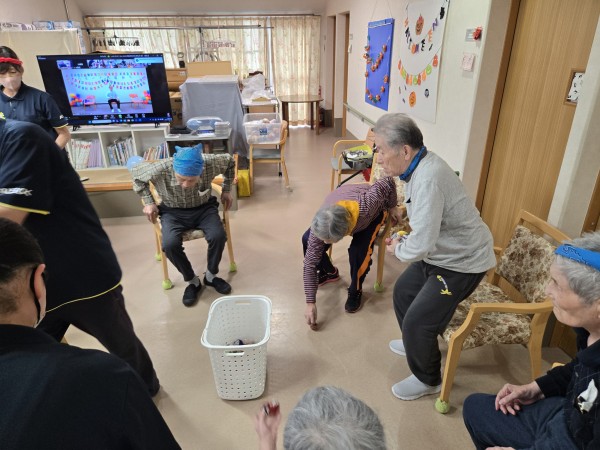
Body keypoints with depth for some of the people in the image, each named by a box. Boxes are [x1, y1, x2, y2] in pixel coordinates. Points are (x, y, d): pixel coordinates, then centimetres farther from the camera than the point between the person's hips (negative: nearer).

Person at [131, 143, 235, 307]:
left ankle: (211, 276, 3)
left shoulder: (210, 163, -28)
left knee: (218, 236, -26)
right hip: (174, 211, 0)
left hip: (204, 207, 1)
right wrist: (148, 202, -8)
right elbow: (136, 172, -6)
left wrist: (226, 190, -1)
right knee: (170, 244, -27)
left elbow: (230, 161, -4)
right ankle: (192, 281, 0)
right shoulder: (160, 169, -29)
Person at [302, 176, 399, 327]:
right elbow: (310, 262, -27)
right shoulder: (320, 226, -36)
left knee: (358, 251, -28)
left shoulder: (366, 206, -48)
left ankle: (355, 291, 1)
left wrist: (392, 208, -13)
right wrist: (310, 302, -28)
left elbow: (388, 182, -31)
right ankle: (330, 272, 17)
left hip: (373, 213, -3)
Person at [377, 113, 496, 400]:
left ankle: (428, 380, 21)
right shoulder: (419, 167, -3)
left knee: (417, 321, -5)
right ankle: (416, 343, 45)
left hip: (462, 262, -9)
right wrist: (403, 242, -1)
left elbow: (420, 246, -36)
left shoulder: (428, 179, -33)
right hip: (440, 252, 9)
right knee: (403, 291, 20)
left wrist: (398, 249, -15)